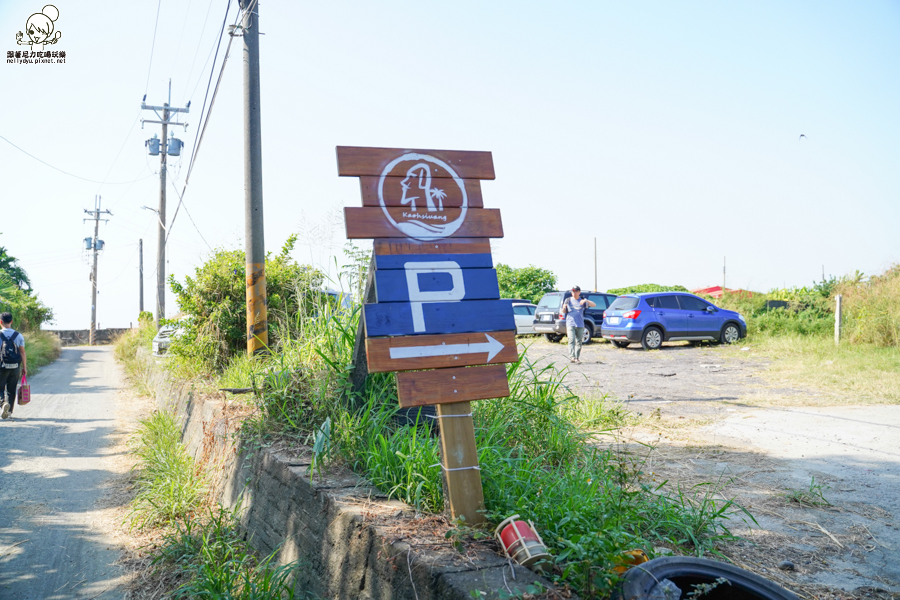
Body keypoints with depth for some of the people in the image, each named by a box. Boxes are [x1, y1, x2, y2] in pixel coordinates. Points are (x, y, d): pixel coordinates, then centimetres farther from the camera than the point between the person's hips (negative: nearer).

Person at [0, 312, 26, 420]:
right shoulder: (18, 335, 1)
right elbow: (22, 352, 2)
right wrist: (24, 367, 8)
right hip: (15, 367, 2)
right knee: (11, 389, 11)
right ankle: (9, 411, 14)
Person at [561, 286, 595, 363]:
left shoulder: (583, 300, 8)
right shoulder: (568, 300, 11)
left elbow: (594, 305, -2)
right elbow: (564, 312, 13)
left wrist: (586, 301, -20)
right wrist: (564, 307, -11)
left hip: (580, 325, 1)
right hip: (570, 324, -1)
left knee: (579, 342, 3)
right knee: (571, 340, -14)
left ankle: (577, 358, 10)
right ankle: (571, 357, -21)